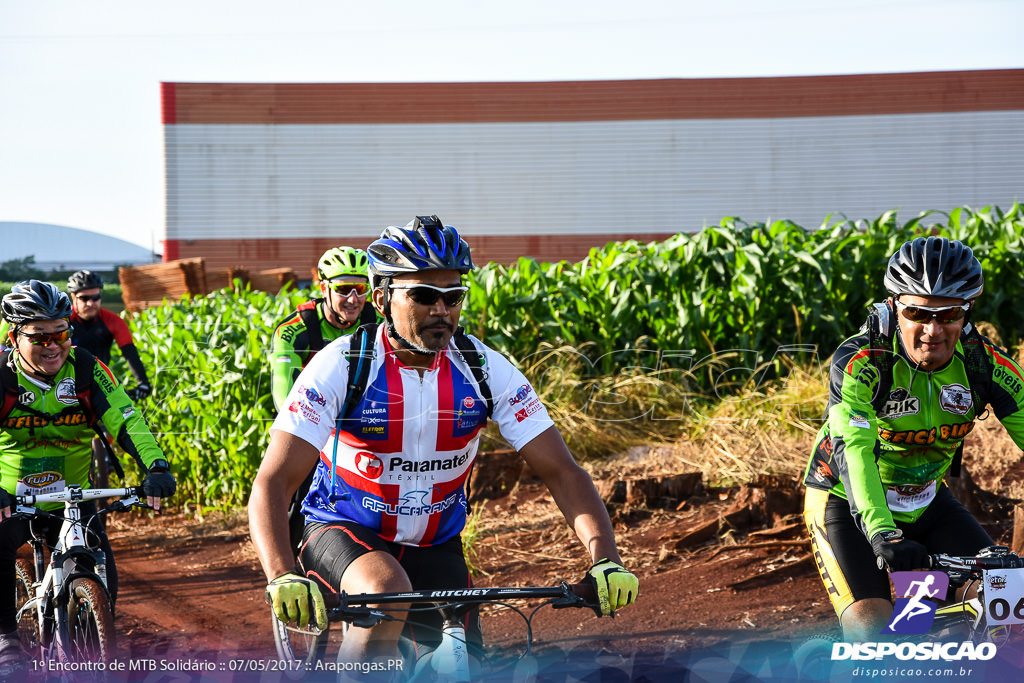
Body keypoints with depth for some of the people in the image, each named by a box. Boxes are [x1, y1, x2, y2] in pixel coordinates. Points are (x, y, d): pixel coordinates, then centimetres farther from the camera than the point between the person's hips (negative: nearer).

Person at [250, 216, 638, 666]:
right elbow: (272, 482, -28)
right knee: (388, 591, -36)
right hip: (345, 533, -4)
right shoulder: (340, 366, -21)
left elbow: (561, 472, -14)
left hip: (434, 545, 4)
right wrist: (282, 578, -47)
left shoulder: (484, 369, -13)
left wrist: (605, 561, -31)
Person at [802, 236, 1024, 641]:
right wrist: (881, 534, -57)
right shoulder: (859, 363, -29)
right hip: (847, 504, -4)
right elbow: (852, 451, -41)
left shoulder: (984, 364, -17)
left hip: (927, 503, 4)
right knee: (872, 632, -23)